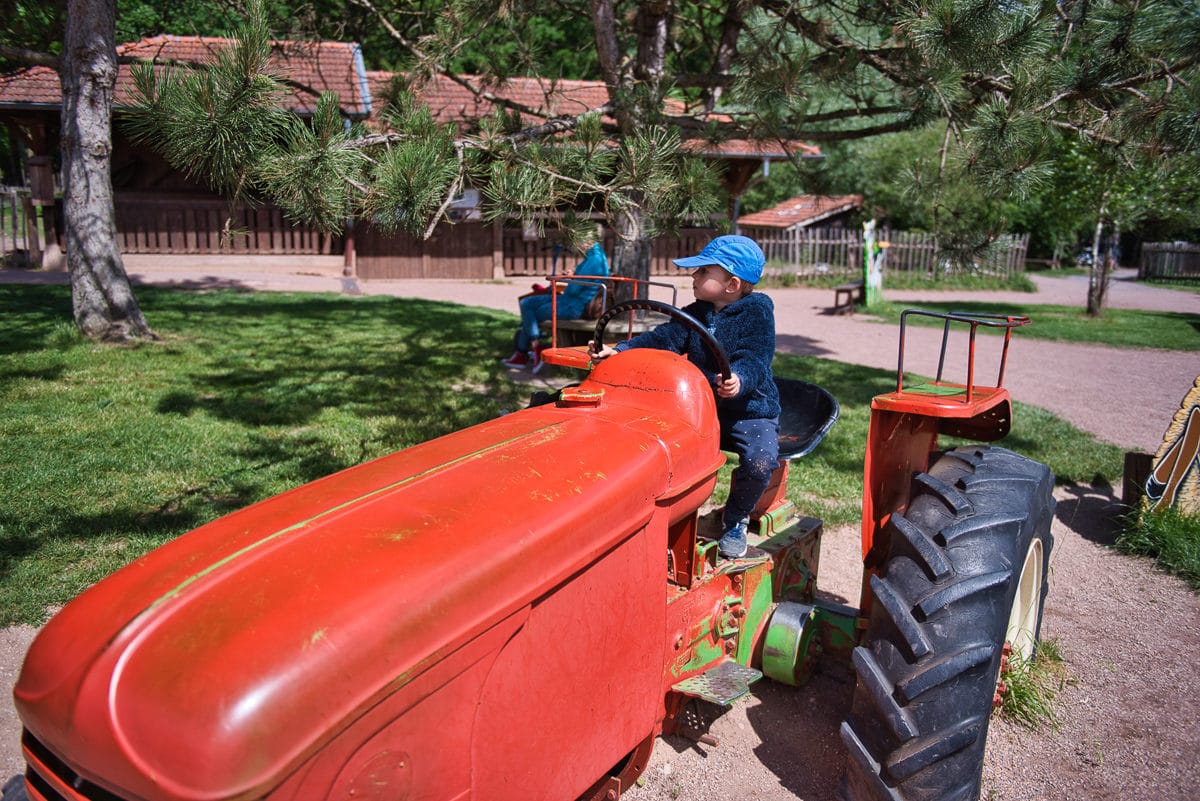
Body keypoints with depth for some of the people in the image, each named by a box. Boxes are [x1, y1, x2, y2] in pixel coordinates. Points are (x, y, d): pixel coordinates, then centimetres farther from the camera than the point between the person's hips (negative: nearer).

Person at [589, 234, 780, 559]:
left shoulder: (757, 312, -11)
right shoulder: (696, 313, 7)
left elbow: (755, 358, -25)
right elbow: (664, 339, -2)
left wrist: (739, 379, -48)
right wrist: (619, 351, -17)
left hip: (750, 409, -5)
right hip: (702, 407, 5)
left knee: (760, 462, -29)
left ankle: (735, 519, 1)